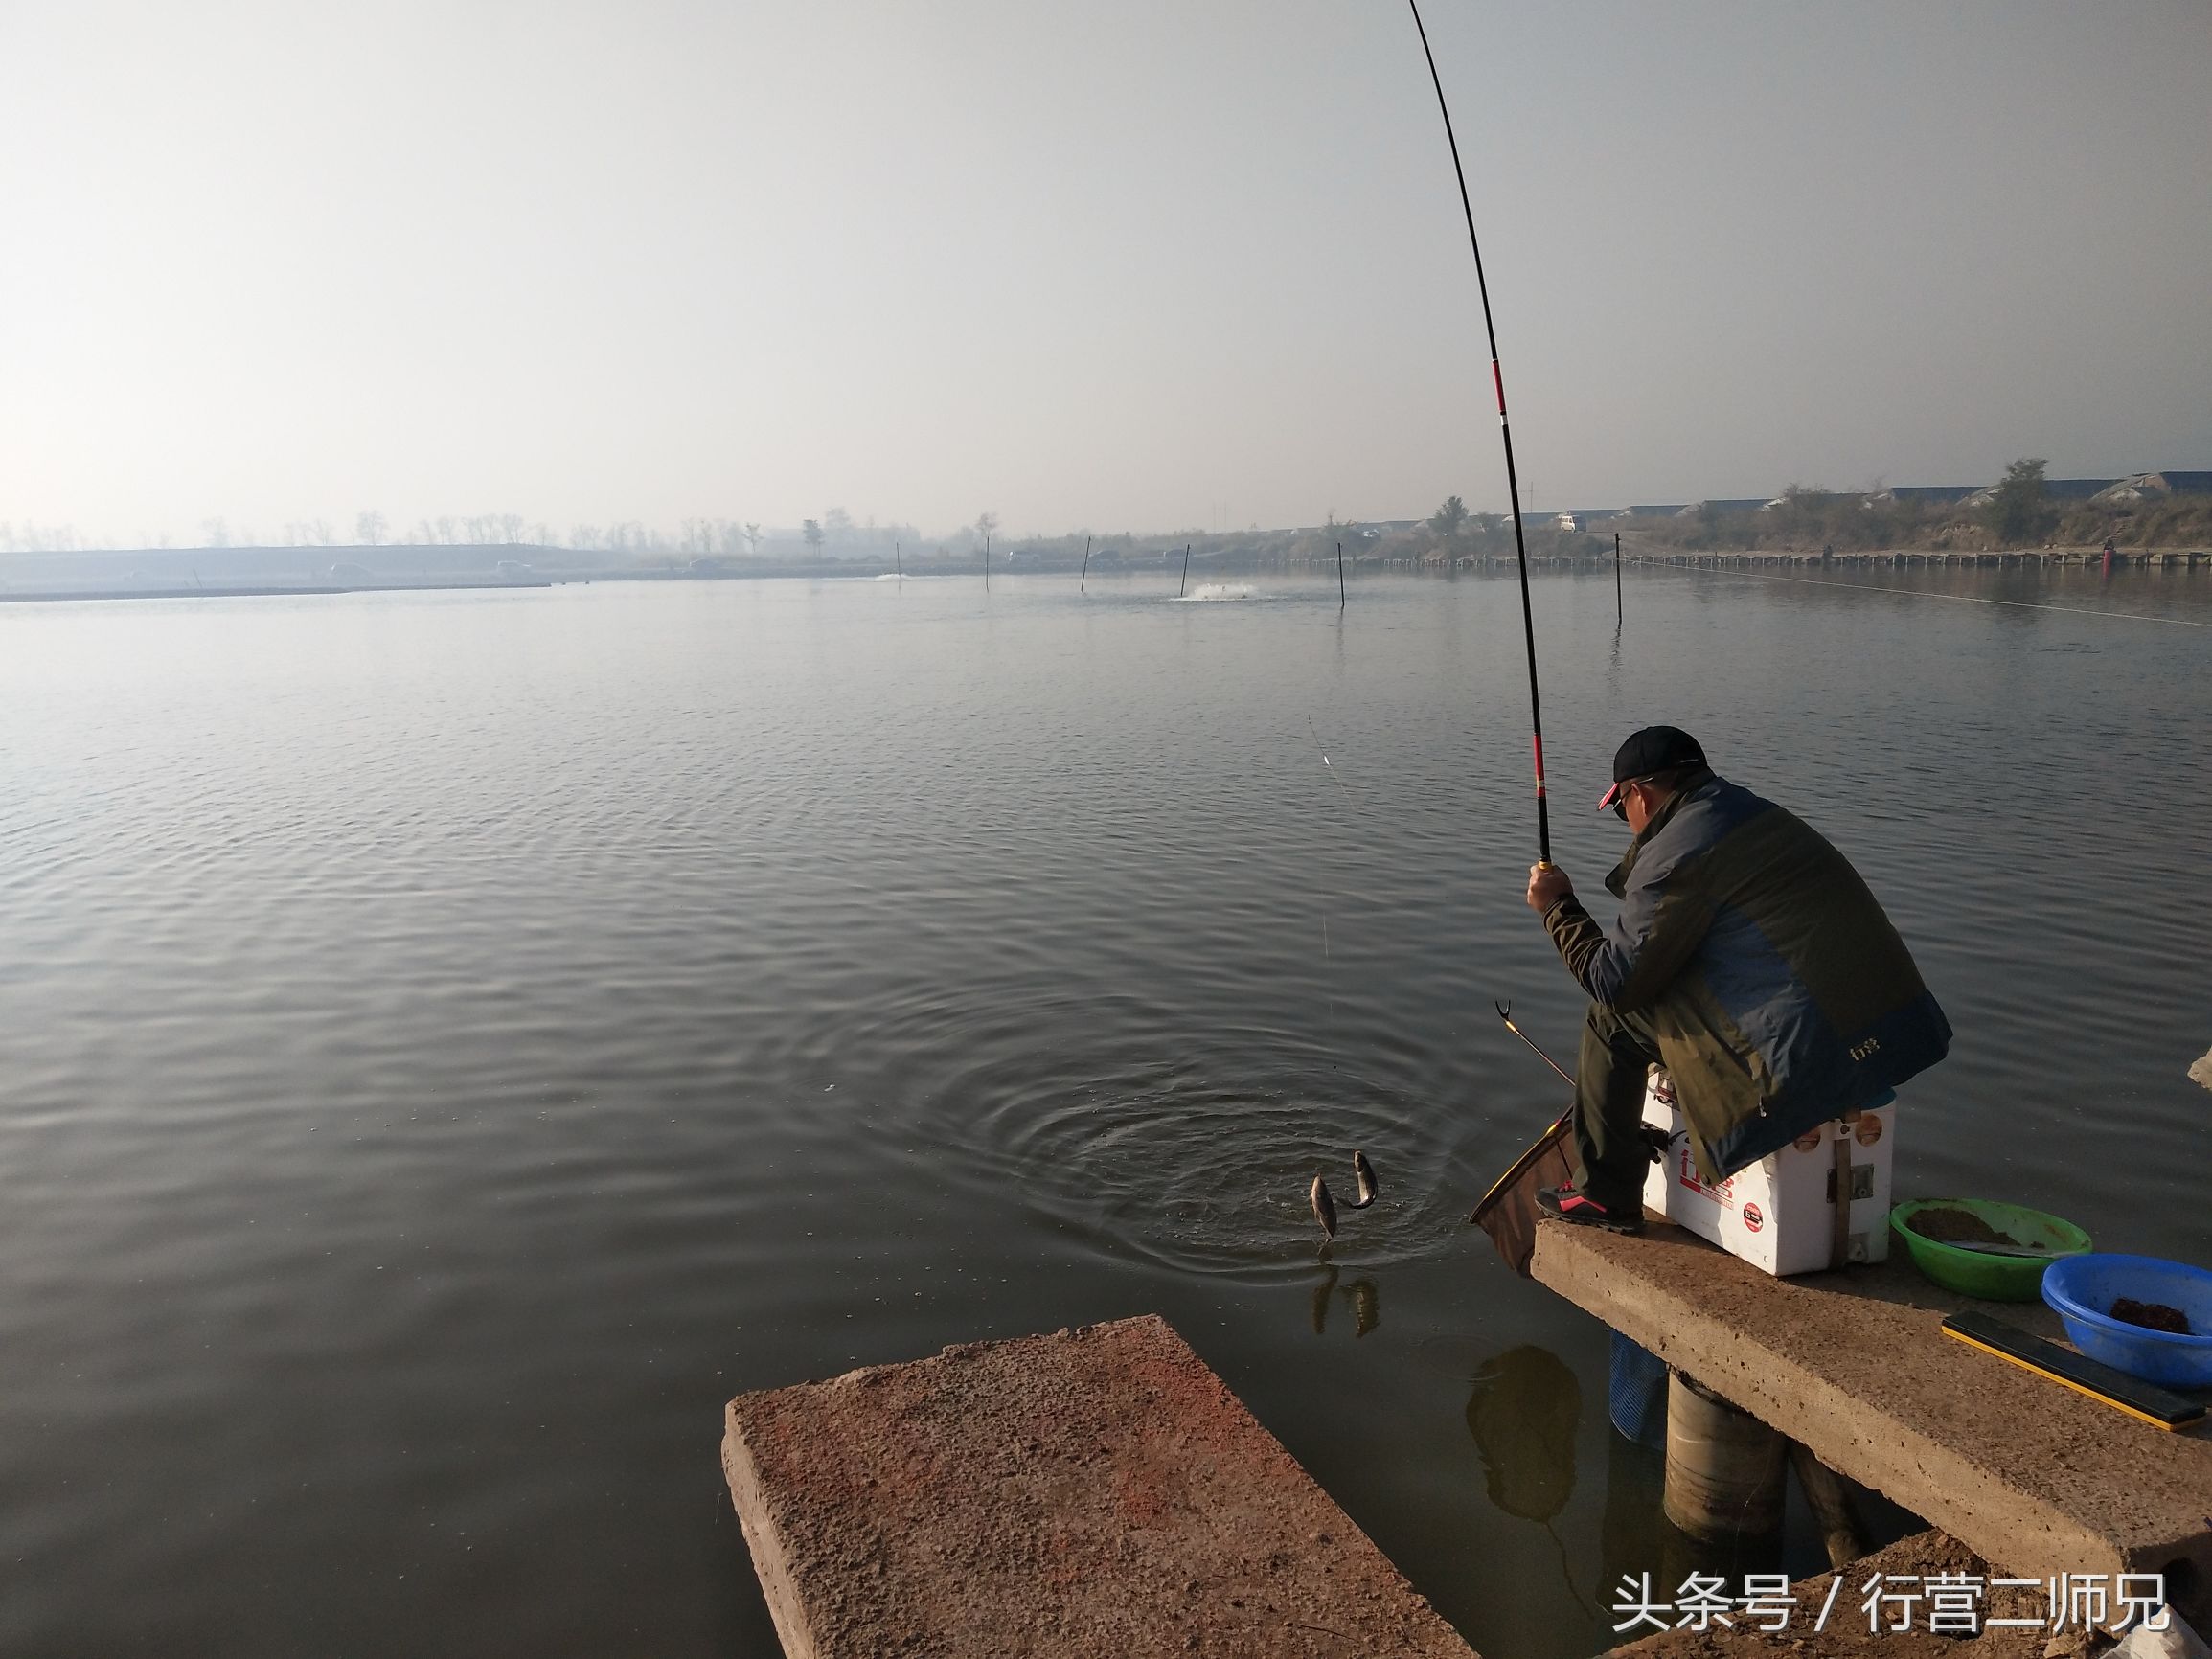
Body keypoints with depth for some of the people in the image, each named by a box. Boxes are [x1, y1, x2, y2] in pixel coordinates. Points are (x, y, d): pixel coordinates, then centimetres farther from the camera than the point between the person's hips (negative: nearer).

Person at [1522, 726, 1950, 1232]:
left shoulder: (1676, 857, -11)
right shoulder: (1763, 814, 17)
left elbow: (1613, 981, -5)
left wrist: (1558, 907, 8)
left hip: (1814, 1059, -9)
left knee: (1613, 1018, 3)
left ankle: (1605, 1195, 15)